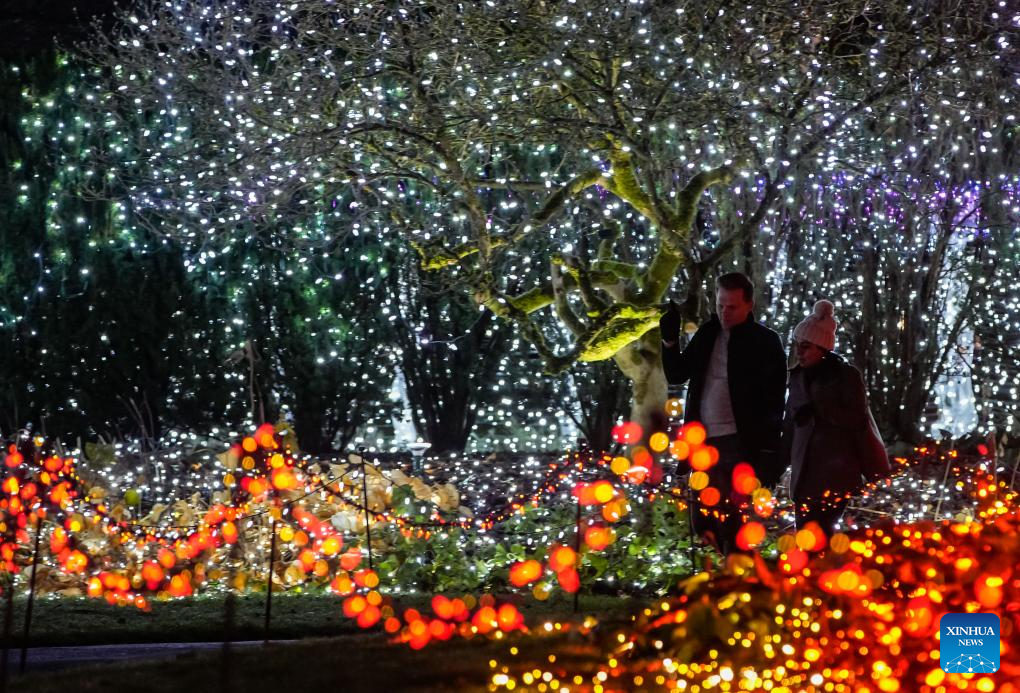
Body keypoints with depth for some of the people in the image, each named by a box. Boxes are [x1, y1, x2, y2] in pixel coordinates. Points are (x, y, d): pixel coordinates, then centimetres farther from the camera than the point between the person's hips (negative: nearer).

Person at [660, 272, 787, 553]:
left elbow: (774, 401, -5)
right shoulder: (707, 334, 13)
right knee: (702, 522, 5)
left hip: (739, 444, -5)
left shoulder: (765, 342, -3)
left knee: (730, 521, -8)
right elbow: (676, 375, 21)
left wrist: (767, 453, -13)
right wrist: (670, 341, 3)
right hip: (704, 440, 6)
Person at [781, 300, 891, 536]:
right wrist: (780, 462, 22)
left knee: (816, 531, -15)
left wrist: (819, 409, -18)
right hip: (805, 471, 6)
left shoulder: (846, 375, -5)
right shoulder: (798, 376, 12)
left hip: (836, 472, -6)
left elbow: (857, 418, -11)